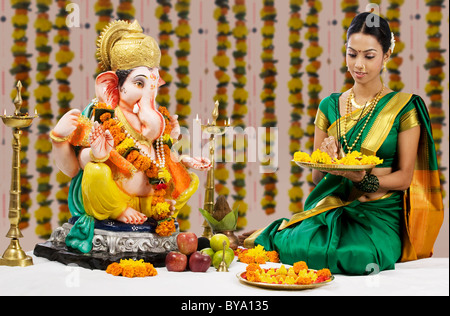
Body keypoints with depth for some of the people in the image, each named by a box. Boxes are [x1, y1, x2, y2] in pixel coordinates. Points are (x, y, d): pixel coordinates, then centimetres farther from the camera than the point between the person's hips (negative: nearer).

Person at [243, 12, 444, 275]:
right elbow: (316, 178, 12)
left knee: (359, 256, -36)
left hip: (381, 214, -1)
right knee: (303, 247, -34)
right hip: (331, 207, 1)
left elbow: (404, 177, -1)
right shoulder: (330, 106, 10)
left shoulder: (404, 108, 2)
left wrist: (364, 180, -20)